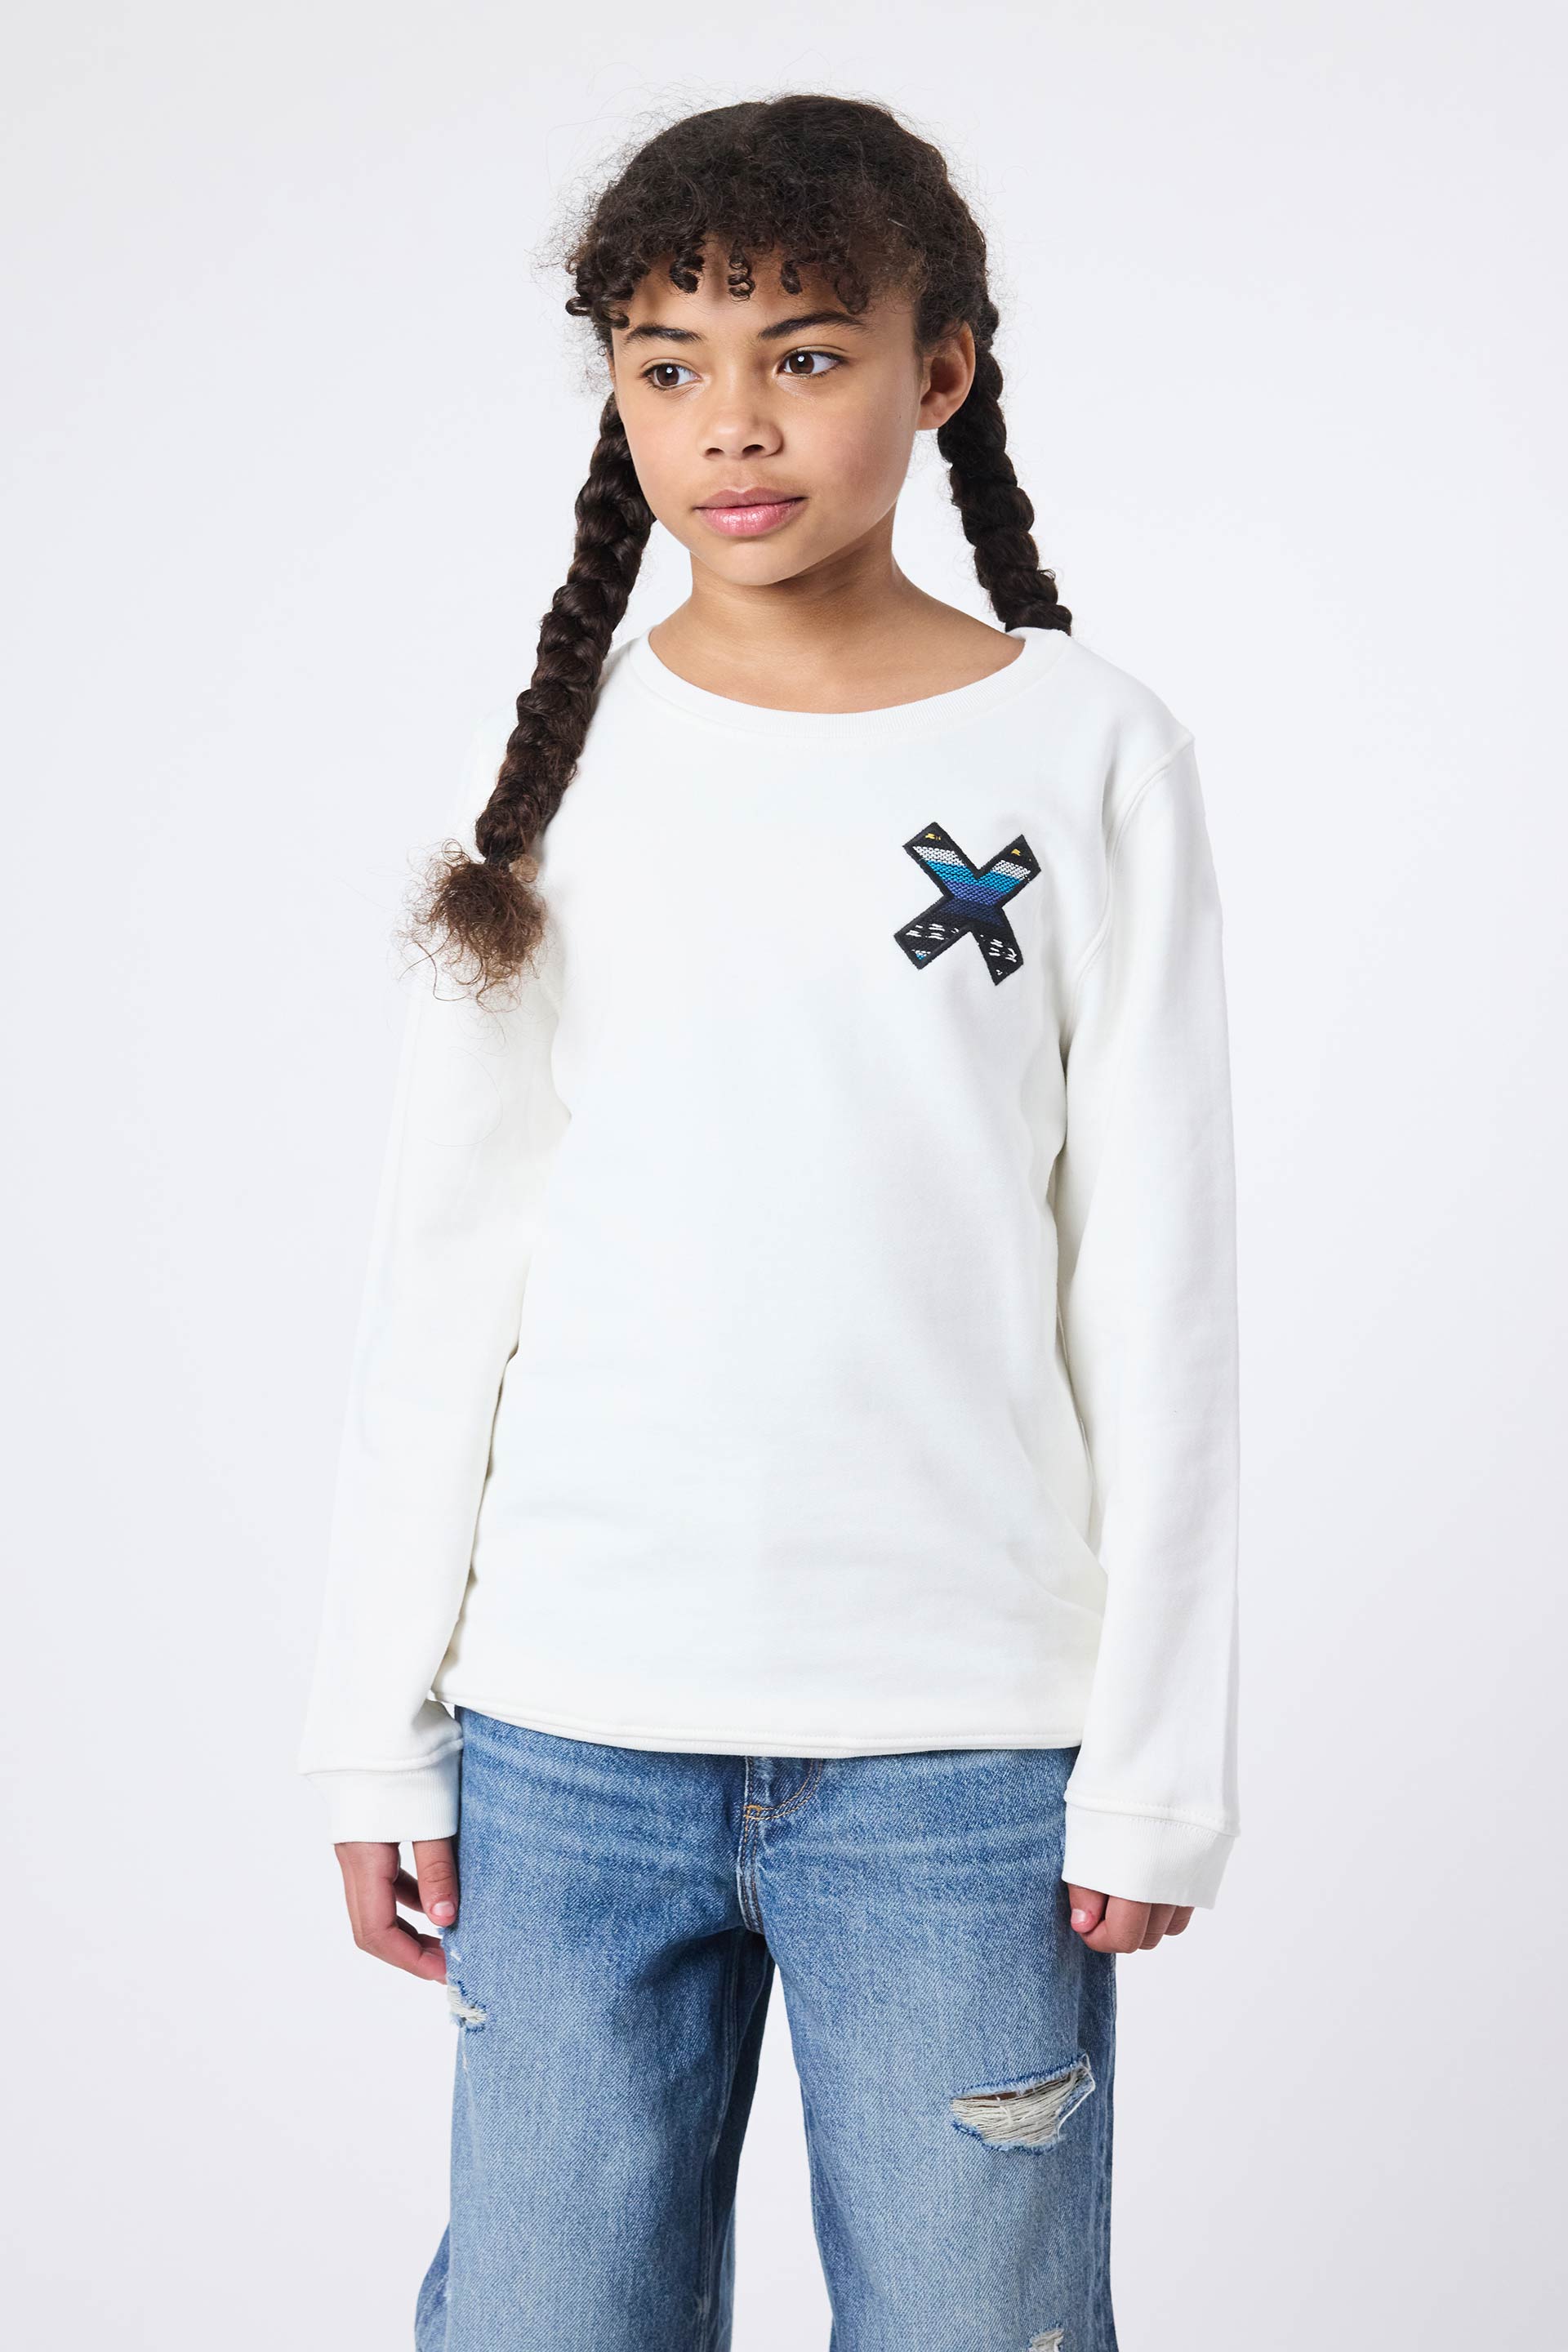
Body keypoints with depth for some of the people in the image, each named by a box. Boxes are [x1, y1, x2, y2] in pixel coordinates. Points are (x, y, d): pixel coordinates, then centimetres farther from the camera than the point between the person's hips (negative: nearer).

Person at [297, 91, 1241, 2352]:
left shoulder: (1089, 753, 0)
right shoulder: (564, 758, 5)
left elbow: (1155, 1289, 0)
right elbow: (443, 1262, 6)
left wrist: (1157, 1763, -2)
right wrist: (379, 1728, 4)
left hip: (959, 1745, -1)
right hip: (569, 1739, 2)